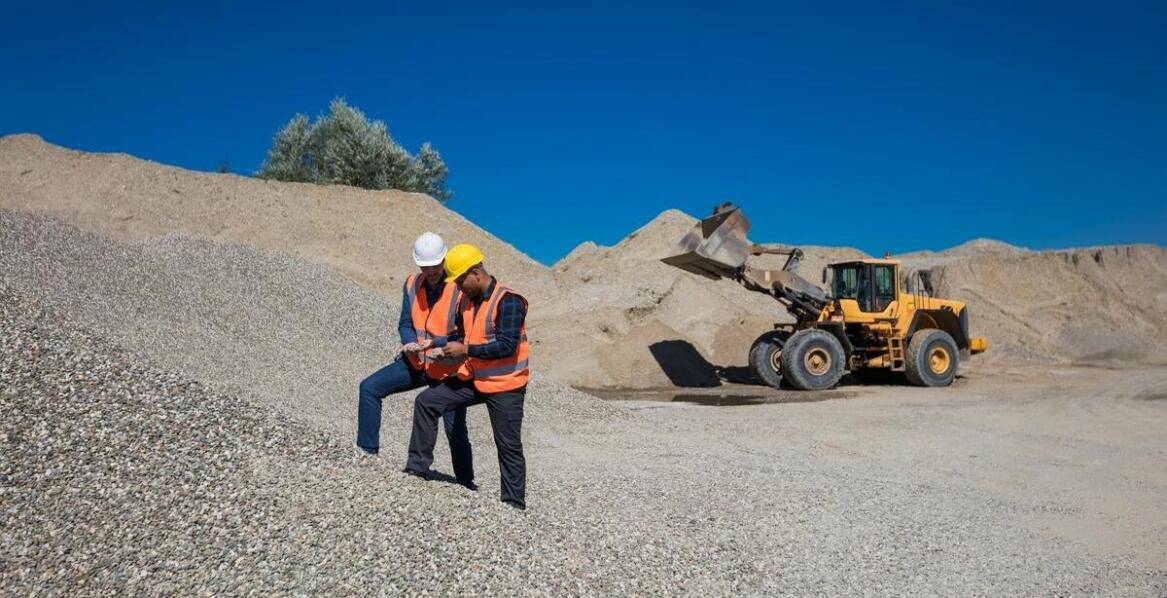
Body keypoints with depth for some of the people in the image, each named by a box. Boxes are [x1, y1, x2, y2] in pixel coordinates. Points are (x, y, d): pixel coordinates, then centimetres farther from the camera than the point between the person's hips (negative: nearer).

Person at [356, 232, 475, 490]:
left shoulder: (461, 288, -18)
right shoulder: (412, 284, -1)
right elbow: (405, 324, 4)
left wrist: (433, 343, -32)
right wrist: (411, 343, -18)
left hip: (448, 370, -5)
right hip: (416, 363, 5)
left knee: (455, 431, 4)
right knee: (370, 387, -9)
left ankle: (466, 485, 21)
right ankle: (368, 451, 1)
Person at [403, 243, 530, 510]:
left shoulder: (507, 300, -19)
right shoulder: (467, 300, 6)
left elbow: (508, 345, -25)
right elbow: (461, 335, 17)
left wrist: (466, 350, -23)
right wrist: (445, 346, -4)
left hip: (505, 385, -8)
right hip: (474, 378, 8)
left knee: (509, 447, 2)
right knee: (426, 401, 1)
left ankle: (514, 505, 15)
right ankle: (417, 468, 9)